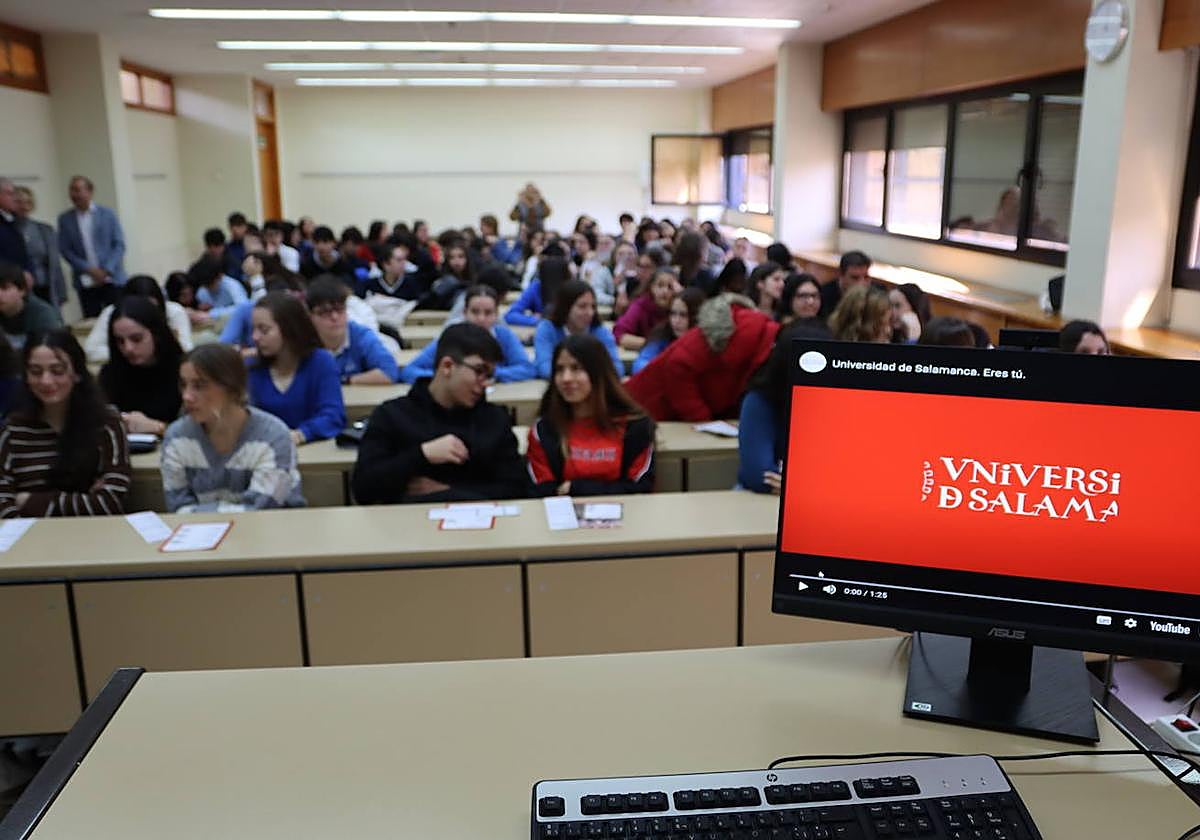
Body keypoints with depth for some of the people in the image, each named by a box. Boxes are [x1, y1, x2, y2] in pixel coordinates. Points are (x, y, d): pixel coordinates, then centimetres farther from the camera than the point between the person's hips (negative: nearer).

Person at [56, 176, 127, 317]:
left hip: (112, 279, -1)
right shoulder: (65, 219, 7)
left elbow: (119, 245, 1)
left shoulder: (108, 214, 5)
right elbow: (65, 250, 3)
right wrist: (89, 270, -9)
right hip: (85, 283, 1)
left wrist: (106, 270, -11)